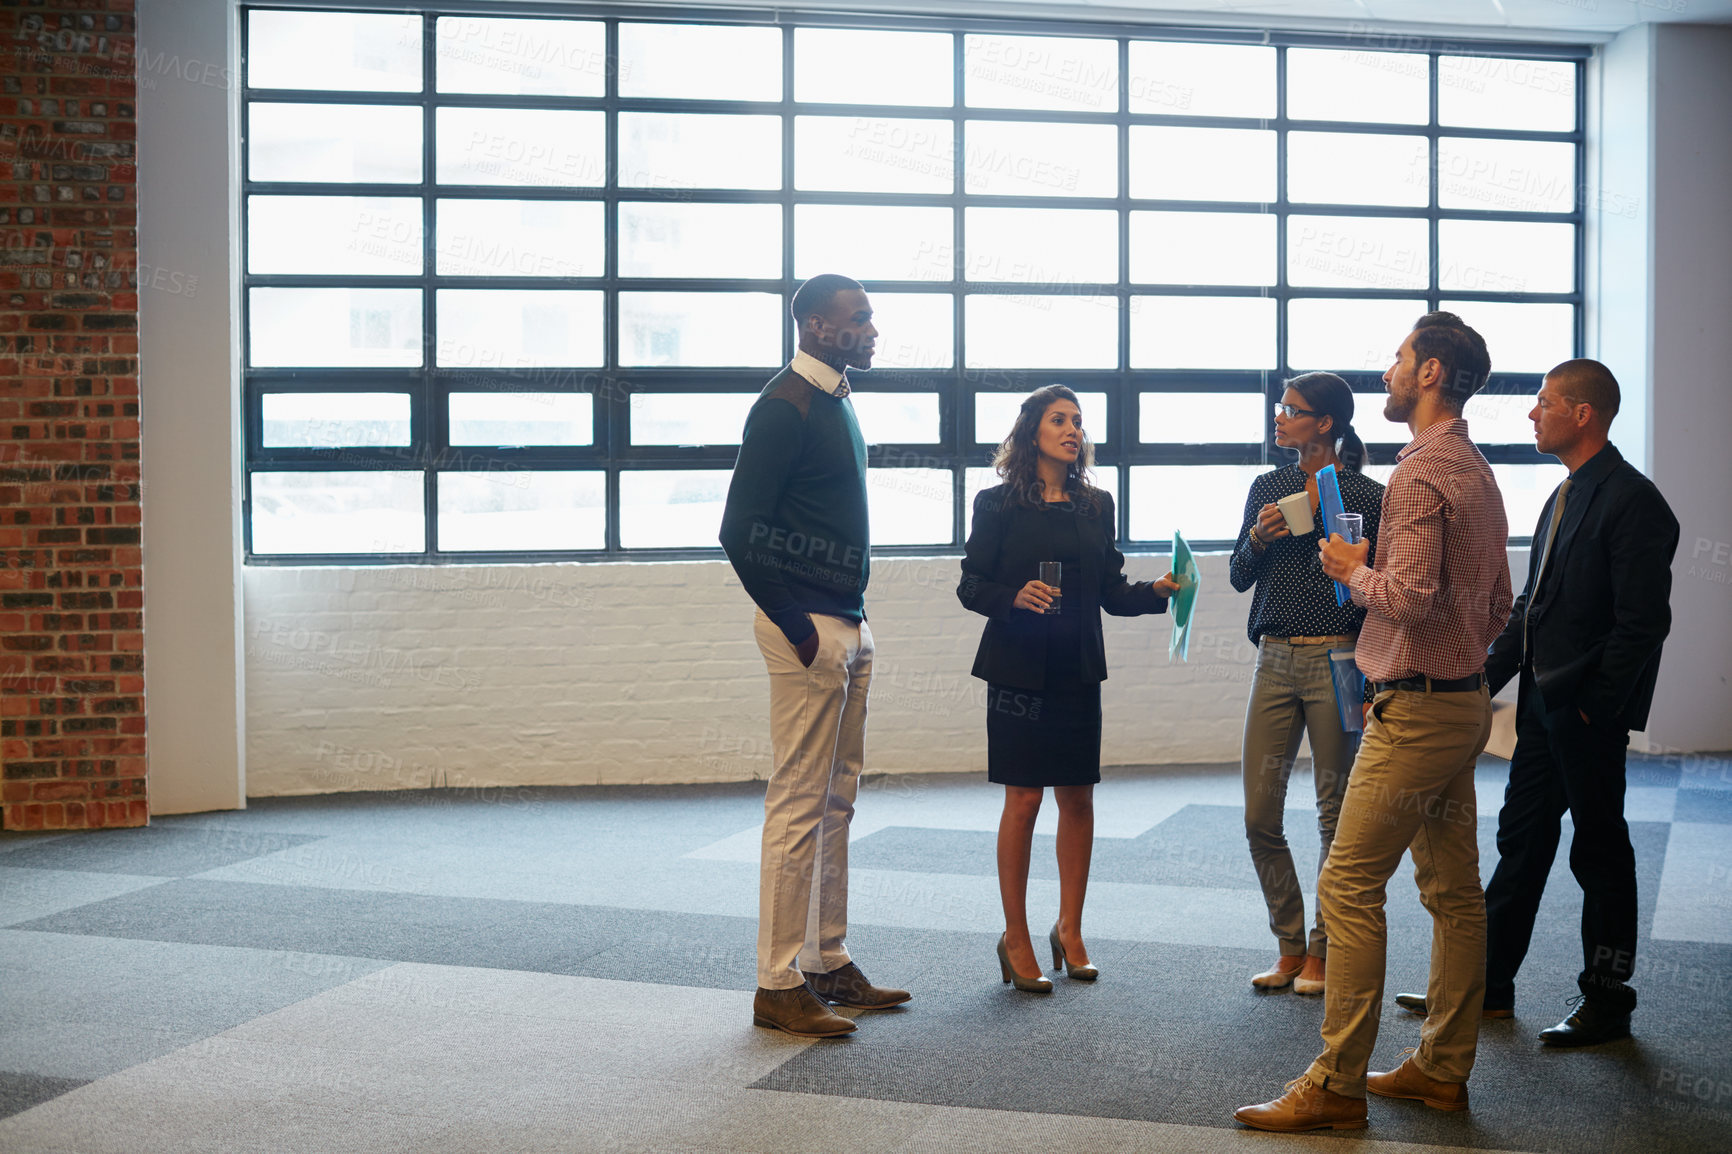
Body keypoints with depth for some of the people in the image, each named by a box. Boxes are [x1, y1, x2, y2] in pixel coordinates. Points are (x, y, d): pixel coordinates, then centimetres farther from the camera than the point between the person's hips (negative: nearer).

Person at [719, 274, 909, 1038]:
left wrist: (850, 620, 15)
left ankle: (830, 965, 23)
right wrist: (795, 625, -17)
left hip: (846, 627, 10)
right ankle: (779, 986, 0)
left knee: (835, 804, 14)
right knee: (799, 807, -6)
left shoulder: (835, 402, 17)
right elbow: (740, 532, -17)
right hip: (809, 631, -10)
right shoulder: (784, 407, -12)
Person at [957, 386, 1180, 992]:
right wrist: (1016, 596, -20)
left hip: (1078, 670, 4)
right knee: (1023, 800, -2)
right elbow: (971, 585, -2)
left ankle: (1069, 931, 20)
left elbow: (1113, 593, 9)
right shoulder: (998, 504, 0)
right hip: (1018, 667, -4)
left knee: (1078, 798, 6)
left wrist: (1158, 590, -9)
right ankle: (1016, 938, 9)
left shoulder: (1096, 506, 10)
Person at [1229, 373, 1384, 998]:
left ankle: (1323, 952, 16)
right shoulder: (1268, 488, 11)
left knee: (1336, 814, 3)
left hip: (1336, 661, -4)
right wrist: (1259, 538, -6)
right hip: (1275, 660, 4)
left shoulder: (1366, 494, -2)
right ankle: (1290, 946, 18)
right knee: (1259, 813, 3)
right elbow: (1238, 576, 14)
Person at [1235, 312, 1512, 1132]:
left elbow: (1408, 599, -25)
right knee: (1453, 889, 13)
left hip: (1416, 712, -10)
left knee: (1349, 887, -7)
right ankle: (1444, 1066, 21)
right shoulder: (1477, 472, 15)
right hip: (1465, 703, 10)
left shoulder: (1421, 472, -16)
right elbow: (1498, 606, 20)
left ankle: (1337, 1084, -3)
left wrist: (1352, 571, -8)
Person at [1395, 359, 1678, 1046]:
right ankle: (1487, 984, 22)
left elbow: (1643, 621, -19)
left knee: (1599, 850, 3)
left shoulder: (1631, 500, -15)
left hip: (1590, 712, -9)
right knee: (1521, 839, 13)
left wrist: (1593, 707, -19)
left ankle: (1606, 1002, 15)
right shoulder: (1565, 497, 15)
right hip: (1543, 703, 9)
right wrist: (1487, 679, 12)